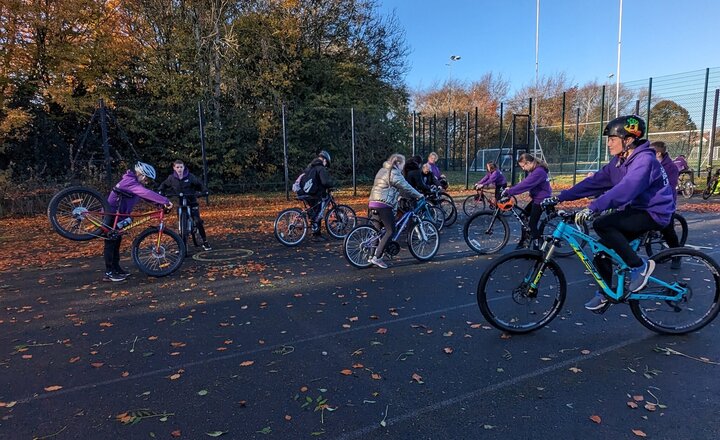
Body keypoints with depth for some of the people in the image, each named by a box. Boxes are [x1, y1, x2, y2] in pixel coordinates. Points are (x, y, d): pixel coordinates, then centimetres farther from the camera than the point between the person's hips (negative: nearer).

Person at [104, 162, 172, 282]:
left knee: (116, 241, 14)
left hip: (118, 215, 10)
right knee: (111, 242, -6)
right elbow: (147, 193, -36)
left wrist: (161, 203, -8)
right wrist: (165, 201, -39)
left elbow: (146, 196, 7)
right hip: (111, 214, -10)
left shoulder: (134, 182, 9)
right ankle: (109, 273, -1)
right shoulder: (129, 181, -23)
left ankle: (116, 269, 23)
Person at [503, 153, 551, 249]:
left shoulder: (538, 172, -25)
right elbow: (524, 183, 10)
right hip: (537, 199, 11)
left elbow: (524, 185, -31)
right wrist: (510, 189, 0)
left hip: (542, 200, -11)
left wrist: (509, 192, -29)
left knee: (532, 224, -7)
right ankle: (525, 241, 26)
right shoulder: (536, 170, 8)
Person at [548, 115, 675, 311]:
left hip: (654, 213, -8)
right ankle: (604, 294, 20)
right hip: (636, 209, 8)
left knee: (601, 225, -27)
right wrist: (561, 197, -7)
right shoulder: (618, 161, 4)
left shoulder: (644, 160, -22)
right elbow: (594, 182, 1)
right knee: (602, 249, 2)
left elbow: (625, 188, -38)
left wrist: (593, 208, -50)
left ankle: (640, 266, -11)